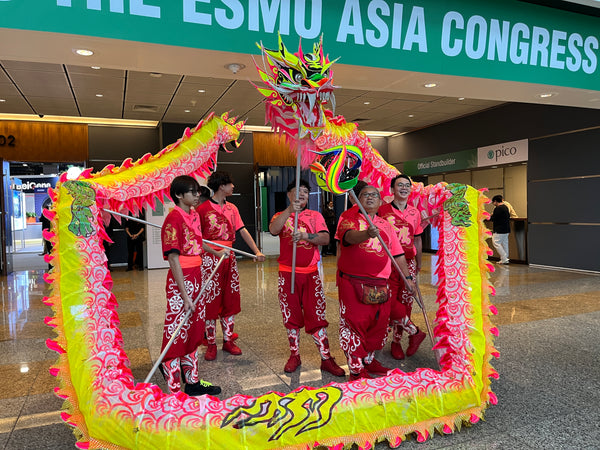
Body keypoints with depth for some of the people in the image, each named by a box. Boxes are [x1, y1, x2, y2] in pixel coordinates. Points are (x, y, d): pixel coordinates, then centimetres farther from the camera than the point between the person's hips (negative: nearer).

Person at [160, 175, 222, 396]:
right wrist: (185, 296, -21)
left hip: (196, 278, 9)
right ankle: (174, 390, 14)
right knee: (177, 334, 1)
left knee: (194, 330, 17)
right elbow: (173, 258, -19)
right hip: (181, 280, -9)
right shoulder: (174, 218, -16)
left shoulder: (195, 214, 9)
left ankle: (192, 381, 31)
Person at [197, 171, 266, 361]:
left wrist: (257, 251, -4)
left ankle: (228, 340, 22)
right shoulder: (203, 208, -6)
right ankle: (211, 344, 13)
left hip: (229, 257, 6)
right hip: (210, 258, -5)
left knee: (230, 300, 10)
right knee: (211, 302, 1)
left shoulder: (232, 208, 11)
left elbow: (243, 231, 6)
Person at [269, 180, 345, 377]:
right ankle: (294, 355, 24)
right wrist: (289, 210, -30)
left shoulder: (315, 216, 7)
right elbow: (273, 230, -18)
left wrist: (307, 236, -25)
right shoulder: (281, 216, 6)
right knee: (291, 316, 9)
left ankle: (326, 359, 9)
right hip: (288, 273, 0)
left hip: (311, 272, 0)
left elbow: (325, 238, -8)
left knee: (317, 315, 1)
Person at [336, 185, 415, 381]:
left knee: (379, 323, 10)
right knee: (355, 324, -3)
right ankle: (356, 370, 11)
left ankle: (368, 359, 32)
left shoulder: (385, 225, 14)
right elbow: (350, 236, -25)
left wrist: (407, 277, 16)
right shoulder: (349, 218, -1)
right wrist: (367, 234, -44)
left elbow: (398, 254, 18)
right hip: (352, 282, -5)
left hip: (379, 283, 5)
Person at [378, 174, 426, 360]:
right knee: (390, 301, -10)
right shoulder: (382, 211, -2)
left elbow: (417, 239, 17)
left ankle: (396, 341, 18)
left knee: (405, 302, 4)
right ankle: (415, 333, 9)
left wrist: (418, 263, 19)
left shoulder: (415, 212, 10)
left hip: (408, 262, 4)